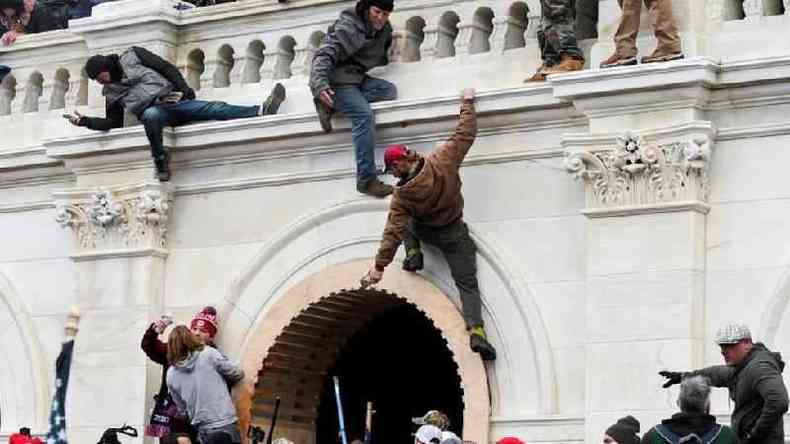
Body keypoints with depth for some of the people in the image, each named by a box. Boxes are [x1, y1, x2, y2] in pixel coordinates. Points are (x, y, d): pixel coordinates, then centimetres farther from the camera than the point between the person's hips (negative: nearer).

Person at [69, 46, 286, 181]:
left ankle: (261, 111, -32)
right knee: (151, 115, -40)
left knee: (216, 109, -18)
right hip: (152, 110, 0)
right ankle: (160, 160, -33)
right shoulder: (111, 92, 20)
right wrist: (87, 121, 2)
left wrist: (184, 89, -1)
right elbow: (113, 123, 16)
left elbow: (167, 68, 11)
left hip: (173, 99, 0)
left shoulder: (132, 56, 14)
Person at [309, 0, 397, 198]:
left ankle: (330, 105, -17)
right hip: (336, 80, -8)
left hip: (357, 78, 8)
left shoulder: (384, 29, 7)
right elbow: (325, 55, -26)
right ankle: (366, 180, -30)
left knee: (389, 90, -17)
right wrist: (320, 84, -40)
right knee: (364, 115, -28)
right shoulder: (348, 28, -16)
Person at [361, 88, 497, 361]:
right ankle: (477, 331, -22)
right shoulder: (441, 160, -20)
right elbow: (465, 135, -13)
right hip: (455, 234, 0)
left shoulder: (402, 194, -20)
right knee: (467, 284, -1)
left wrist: (379, 266, -15)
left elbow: (393, 231, -19)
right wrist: (467, 103, 1)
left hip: (425, 232, 0)